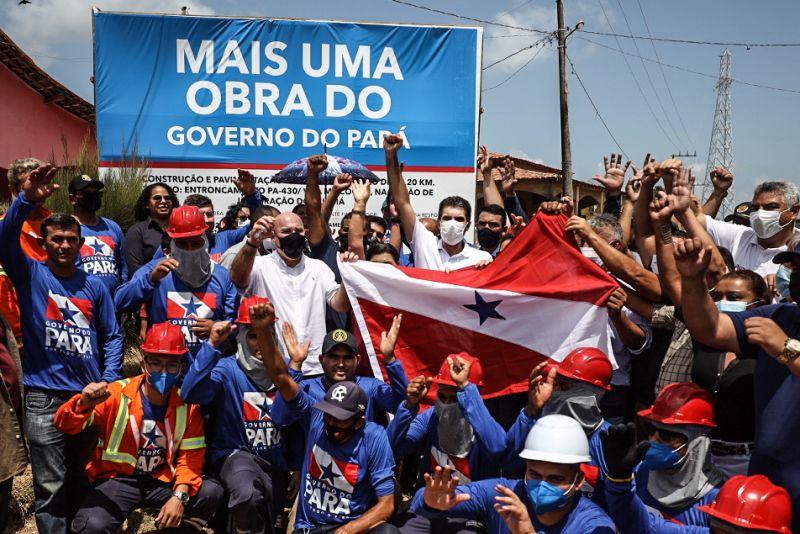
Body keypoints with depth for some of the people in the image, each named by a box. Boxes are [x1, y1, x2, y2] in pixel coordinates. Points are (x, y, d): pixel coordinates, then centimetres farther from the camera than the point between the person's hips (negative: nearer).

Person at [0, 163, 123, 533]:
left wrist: (108, 381, -2)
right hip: (45, 397, -3)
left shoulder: (94, 287, 9)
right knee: (51, 488, -1)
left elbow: (112, 336, 11)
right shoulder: (31, 275, 2)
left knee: (85, 483, 15)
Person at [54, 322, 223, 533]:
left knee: (211, 493, -21)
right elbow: (66, 425, -12)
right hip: (118, 480, -2)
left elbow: (191, 456, -3)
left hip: (163, 481, 3)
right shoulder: (117, 394, -10)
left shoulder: (187, 404, -4)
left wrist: (180, 495, -21)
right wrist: (83, 405, -36)